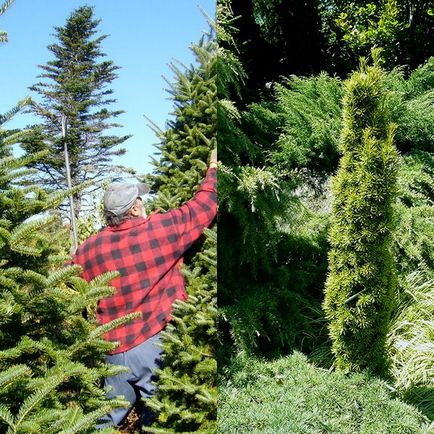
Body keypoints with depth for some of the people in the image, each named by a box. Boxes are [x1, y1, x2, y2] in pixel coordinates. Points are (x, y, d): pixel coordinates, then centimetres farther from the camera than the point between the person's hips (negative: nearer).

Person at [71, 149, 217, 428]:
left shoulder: (90, 248, 0)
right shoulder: (163, 228, -9)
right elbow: (205, 204, 2)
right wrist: (213, 168, 17)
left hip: (116, 351, 3)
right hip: (159, 345, -3)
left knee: (108, 419, 19)